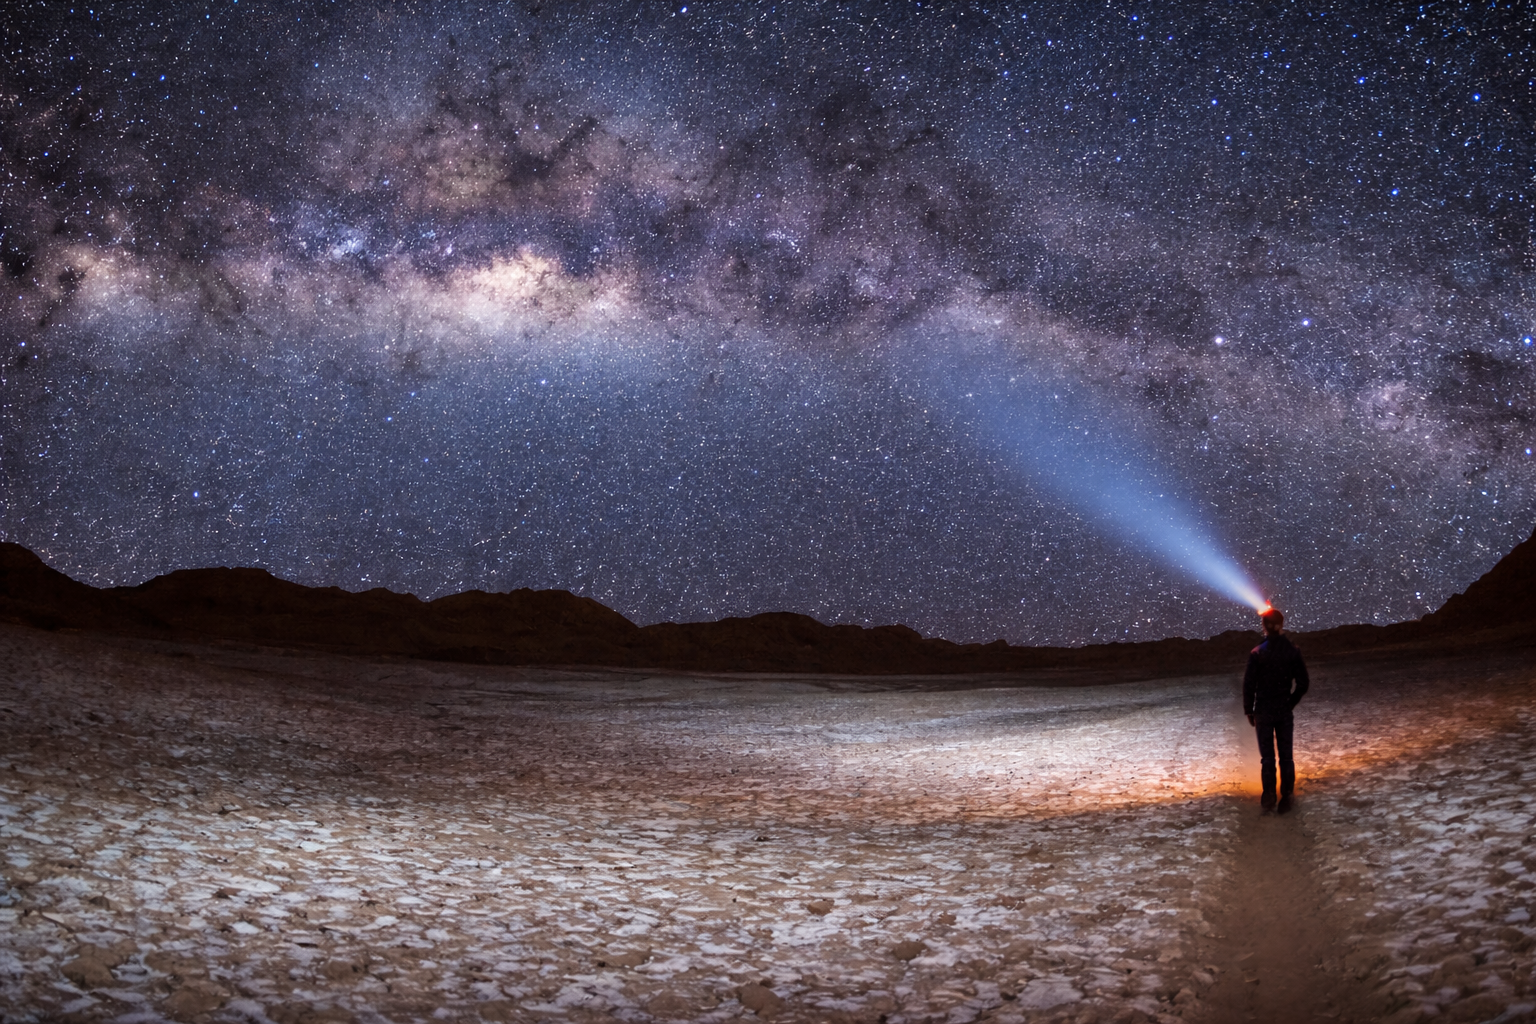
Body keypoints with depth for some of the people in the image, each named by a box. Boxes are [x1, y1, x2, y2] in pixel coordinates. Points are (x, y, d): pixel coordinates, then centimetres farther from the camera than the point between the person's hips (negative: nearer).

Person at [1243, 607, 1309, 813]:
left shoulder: (1257, 653, -13)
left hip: (1263, 712, -2)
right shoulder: (1292, 651, -4)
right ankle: (1286, 799, 10)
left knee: (1267, 757, 5)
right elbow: (1303, 683, 0)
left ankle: (1269, 800, 6)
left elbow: (1249, 685, -9)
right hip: (1285, 712, 2)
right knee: (1286, 756, 9)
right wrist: (1291, 703, 12)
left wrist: (1249, 711, 2)